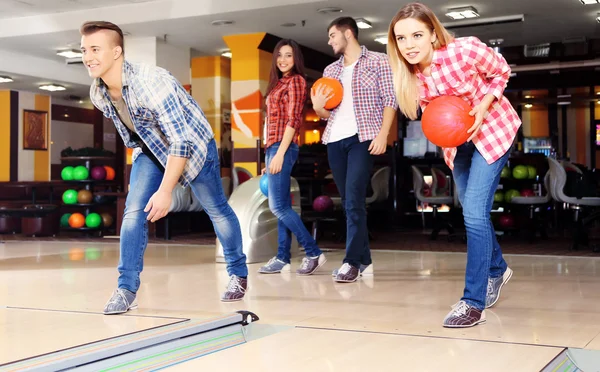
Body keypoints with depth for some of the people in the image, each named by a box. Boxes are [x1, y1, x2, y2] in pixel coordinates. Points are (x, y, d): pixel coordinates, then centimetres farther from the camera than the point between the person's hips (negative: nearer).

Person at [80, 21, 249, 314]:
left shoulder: (151, 82, -36)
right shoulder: (98, 94, -14)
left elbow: (181, 141, -35)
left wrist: (165, 191, -35)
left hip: (193, 145, -5)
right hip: (150, 150, 5)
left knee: (216, 209, 9)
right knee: (134, 211, -11)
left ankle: (238, 274, 28)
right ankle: (127, 289, -5)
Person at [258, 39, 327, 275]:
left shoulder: (296, 81, -6)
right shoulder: (279, 82, 19)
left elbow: (293, 120, -15)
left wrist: (280, 153, -20)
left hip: (283, 147, -9)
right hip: (273, 147, 9)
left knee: (278, 206, -11)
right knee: (282, 206, 8)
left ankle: (314, 253, -7)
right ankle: (282, 258, 11)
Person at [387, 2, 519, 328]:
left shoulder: (466, 50, -30)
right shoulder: (409, 76, -16)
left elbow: (501, 72, -10)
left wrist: (482, 108, -23)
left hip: (492, 129, -5)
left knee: (474, 212, -15)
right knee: (473, 212, 15)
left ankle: (474, 302, -8)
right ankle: (497, 269, 41)